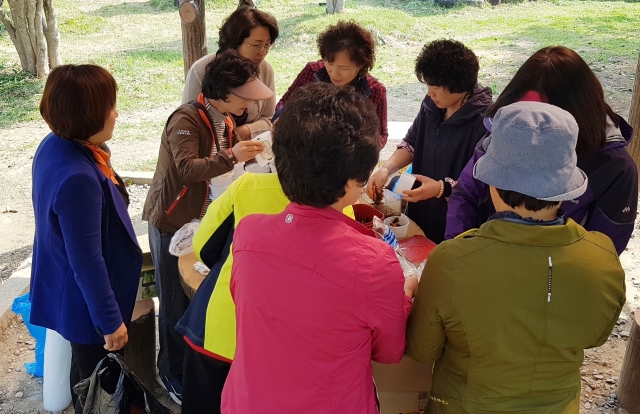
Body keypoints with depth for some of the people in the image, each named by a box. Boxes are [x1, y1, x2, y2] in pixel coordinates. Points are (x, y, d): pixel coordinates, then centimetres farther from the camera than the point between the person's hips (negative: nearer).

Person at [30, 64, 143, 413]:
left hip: (71, 292, 9)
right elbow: (87, 261, -28)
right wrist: (110, 320, -18)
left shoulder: (56, 146, -6)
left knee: (86, 370, 30)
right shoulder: (77, 178, -36)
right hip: (86, 302, -9)